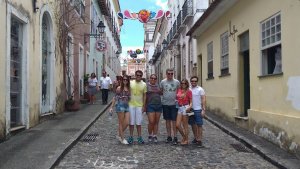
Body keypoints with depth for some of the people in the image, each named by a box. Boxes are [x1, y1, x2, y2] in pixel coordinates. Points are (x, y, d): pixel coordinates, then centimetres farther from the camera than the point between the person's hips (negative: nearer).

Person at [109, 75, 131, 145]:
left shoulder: (129, 88, 8)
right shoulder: (119, 88, -4)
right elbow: (115, 98, -1)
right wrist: (111, 107, -4)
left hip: (127, 106, 5)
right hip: (120, 106, -5)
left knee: (126, 123, 1)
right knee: (121, 123, 3)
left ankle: (119, 135, 22)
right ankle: (122, 139, 13)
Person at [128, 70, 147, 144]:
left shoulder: (144, 84, 0)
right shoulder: (130, 83, -1)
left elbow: (144, 96, 4)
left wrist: (143, 106, -1)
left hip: (139, 105, 0)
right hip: (131, 105, 0)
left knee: (139, 122, 6)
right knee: (131, 122, 6)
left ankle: (139, 137, 16)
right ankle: (131, 136, 16)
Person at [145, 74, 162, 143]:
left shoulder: (158, 85, 12)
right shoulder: (146, 85, -1)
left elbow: (161, 93, 22)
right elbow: (144, 96, -1)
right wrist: (144, 106, -4)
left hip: (159, 105, 4)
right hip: (150, 106, -4)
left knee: (156, 122, 6)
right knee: (151, 122, -8)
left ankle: (155, 136, 15)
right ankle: (150, 135, 12)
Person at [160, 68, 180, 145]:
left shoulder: (177, 82, 1)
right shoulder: (163, 82, 3)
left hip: (174, 104, -2)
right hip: (165, 104, 2)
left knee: (174, 121, -1)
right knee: (167, 120, 10)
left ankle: (175, 137, 6)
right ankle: (169, 136, 20)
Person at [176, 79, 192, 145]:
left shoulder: (189, 91, -2)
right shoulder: (179, 90, 10)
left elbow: (191, 101, -3)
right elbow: (176, 98, 21)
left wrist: (189, 107, -19)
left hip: (185, 107, -5)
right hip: (179, 108, 5)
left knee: (185, 125, 1)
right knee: (177, 125, 1)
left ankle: (186, 140, 13)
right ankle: (184, 136, 23)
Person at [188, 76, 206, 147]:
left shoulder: (200, 89, -4)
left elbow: (203, 100, -8)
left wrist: (203, 110, -15)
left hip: (198, 110, -5)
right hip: (190, 109, 5)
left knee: (199, 125, -2)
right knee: (193, 124, 12)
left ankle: (199, 140, 3)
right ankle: (195, 138, 24)